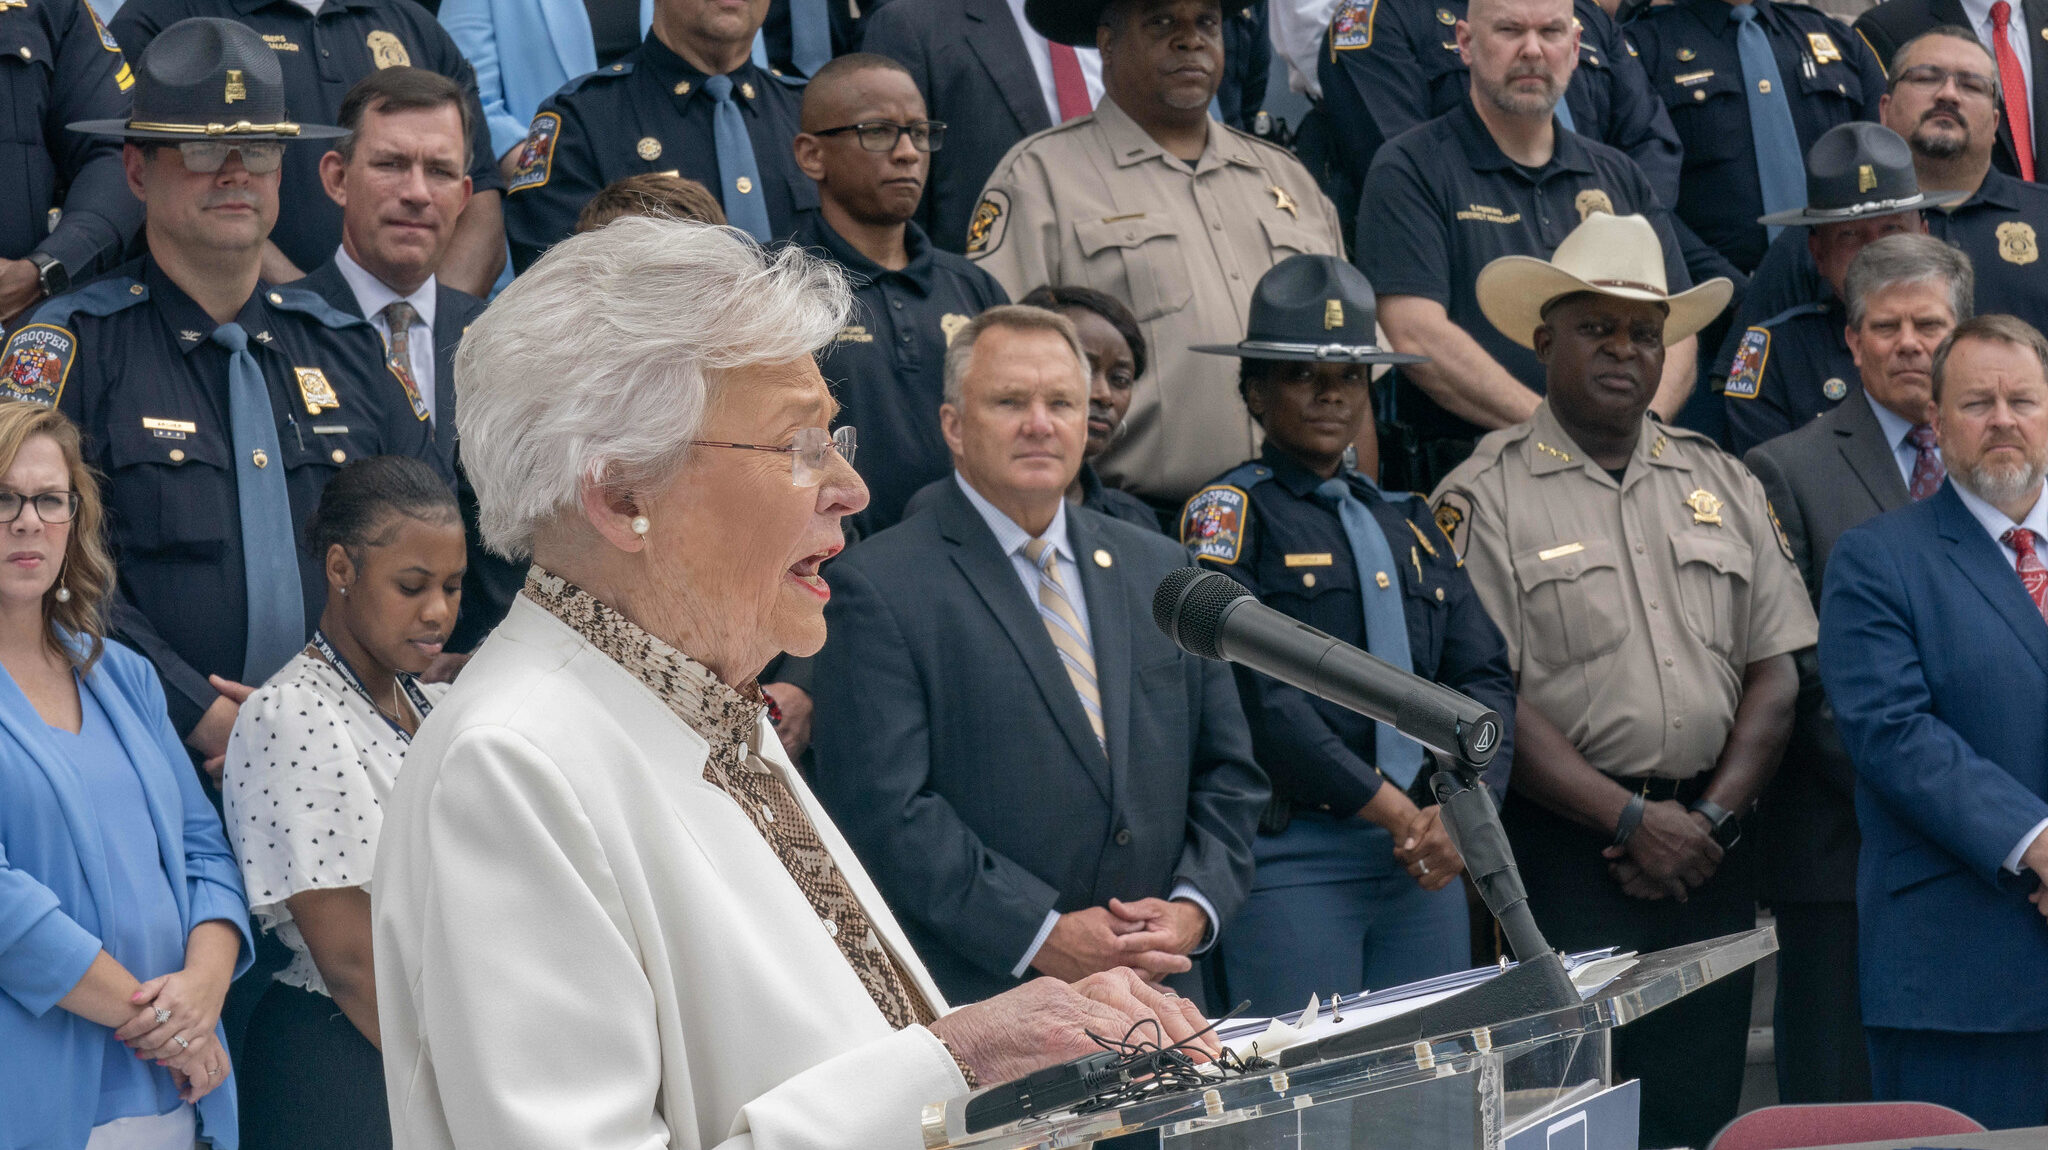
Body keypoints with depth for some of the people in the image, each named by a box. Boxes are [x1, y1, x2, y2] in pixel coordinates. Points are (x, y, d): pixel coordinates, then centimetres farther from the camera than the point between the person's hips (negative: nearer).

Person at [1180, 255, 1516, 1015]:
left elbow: (1485, 680, 10)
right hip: (1291, 858, -6)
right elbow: (1255, 694, -11)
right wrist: (1392, 811, -13)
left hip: (1426, 861, 6)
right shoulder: (1228, 516, 1)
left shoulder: (1409, 526, 20)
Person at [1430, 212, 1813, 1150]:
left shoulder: (1722, 483, 14)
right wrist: (1632, 818, -12)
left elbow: (1776, 673, 10)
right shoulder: (1486, 497, -2)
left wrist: (1711, 817, -3)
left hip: (1710, 858, 5)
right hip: (1565, 853, -4)